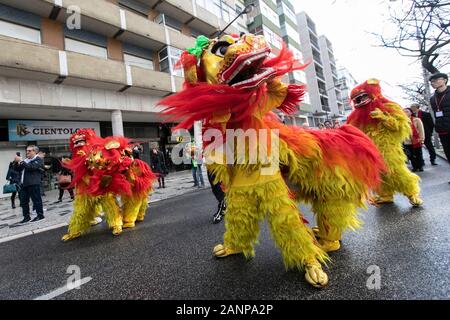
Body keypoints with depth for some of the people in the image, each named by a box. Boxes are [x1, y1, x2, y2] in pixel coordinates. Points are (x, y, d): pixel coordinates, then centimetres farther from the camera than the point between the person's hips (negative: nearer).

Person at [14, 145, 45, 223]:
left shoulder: (39, 159, -3)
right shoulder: (25, 160, 19)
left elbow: (31, 167, -18)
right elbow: (17, 169, 21)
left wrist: (21, 161, -14)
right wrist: (17, 162, 4)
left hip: (33, 184, -8)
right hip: (23, 184, 8)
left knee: (36, 200, -3)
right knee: (23, 201, 9)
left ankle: (40, 215, 5)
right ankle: (26, 216, 17)